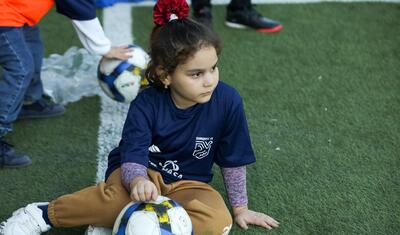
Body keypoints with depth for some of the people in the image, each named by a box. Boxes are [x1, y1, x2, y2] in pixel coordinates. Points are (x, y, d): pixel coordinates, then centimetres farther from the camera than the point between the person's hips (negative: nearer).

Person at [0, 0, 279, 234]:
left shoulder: (228, 101, -16)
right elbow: (132, 159, -23)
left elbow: (233, 160, -4)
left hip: (187, 184, 3)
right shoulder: (146, 105, -18)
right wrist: (138, 181, -47)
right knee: (121, 196, -40)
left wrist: (240, 208, 4)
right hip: (141, 172, -2)